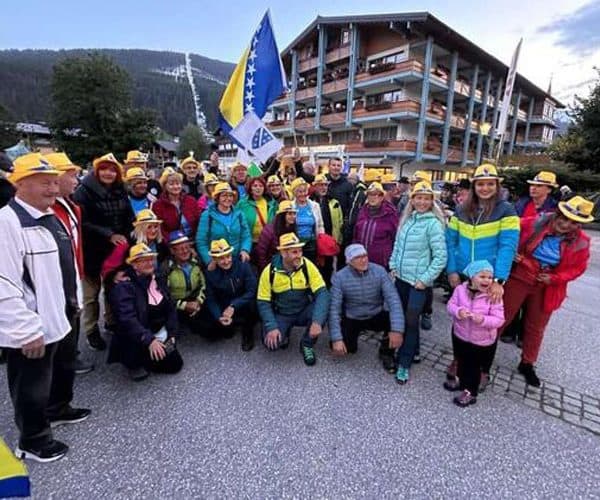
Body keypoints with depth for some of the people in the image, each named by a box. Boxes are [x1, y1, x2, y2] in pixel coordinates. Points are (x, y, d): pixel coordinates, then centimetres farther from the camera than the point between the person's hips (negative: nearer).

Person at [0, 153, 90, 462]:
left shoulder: (50, 217, 9)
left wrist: (74, 301, 18)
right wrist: (27, 330, -24)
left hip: (61, 317, 9)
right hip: (32, 329, -9)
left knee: (63, 370, 28)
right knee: (32, 387, 12)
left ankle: (58, 409, 52)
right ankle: (32, 441, 34)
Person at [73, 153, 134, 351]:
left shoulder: (120, 191, 8)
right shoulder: (84, 192, -9)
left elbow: (129, 218, 9)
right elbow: (83, 223, -15)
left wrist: (125, 237, -5)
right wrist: (109, 235, -20)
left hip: (116, 249, 5)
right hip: (92, 251, -4)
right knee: (91, 293, 6)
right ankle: (91, 331, 20)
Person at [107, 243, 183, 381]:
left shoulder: (158, 280, 3)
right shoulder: (123, 286, -18)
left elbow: (171, 309, 6)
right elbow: (127, 319, -30)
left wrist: (171, 333, -4)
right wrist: (149, 340, -38)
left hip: (160, 334, 6)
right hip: (135, 339, -6)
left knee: (175, 364, 3)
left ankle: (143, 358, 27)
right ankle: (134, 364, 1)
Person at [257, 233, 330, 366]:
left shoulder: (307, 265, -16)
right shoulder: (269, 271, -15)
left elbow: (322, 293, -21)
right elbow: (263, 303, -10)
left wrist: (317, 321, -35)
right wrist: (272, 327, -23)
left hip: (304, 311, 1)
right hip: (281, 314, 0)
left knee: (322, 309, -30)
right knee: (271, 342, -25)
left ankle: (307, 345, -2)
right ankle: (284, 332, 14)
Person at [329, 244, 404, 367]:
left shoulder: (379, 271, -16)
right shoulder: (339, 277, -18)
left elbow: (393, 299, -23)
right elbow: (334, 308, -19)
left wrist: (397, 329, -35)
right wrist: (336, 338, -27)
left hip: (376, 316, 1)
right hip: (352, 319, 0)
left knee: (398, 321, -27)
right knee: (339, 347, -21)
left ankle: (386, 353, 3)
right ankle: (353, 335, 17)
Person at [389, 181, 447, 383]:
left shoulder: (433, 223, -11)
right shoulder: (407, 219, 7)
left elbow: (441, 257, -13)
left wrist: (425, 279, -14)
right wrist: (393, 266, 8)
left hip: (418, 281, -6)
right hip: (401, 277, 6)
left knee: (411, 320, -4)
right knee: (403, 317, 14)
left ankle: (404, 364, 8)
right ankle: (412, 351, 35)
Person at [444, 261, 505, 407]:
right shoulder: (460, 289, -13)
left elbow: (499, 320, -19)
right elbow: (450, 305, -7)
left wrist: (483, 319, -36)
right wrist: (458, 311, -28)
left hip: (482, 341, -3)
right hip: (460, 335, 3)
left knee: (475, 366, 14)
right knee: (461, 361, 25)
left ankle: (470, 392, 32)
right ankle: (462, 382, 49)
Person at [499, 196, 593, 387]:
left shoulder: (581, 242, -7)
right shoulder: (532, 224, -15)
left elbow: (578, 268, 1)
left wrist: (555, 278, -12)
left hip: (547, 289, 2)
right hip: (518, 278, -2)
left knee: (536, 328, 17)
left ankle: (527, 364, 36)